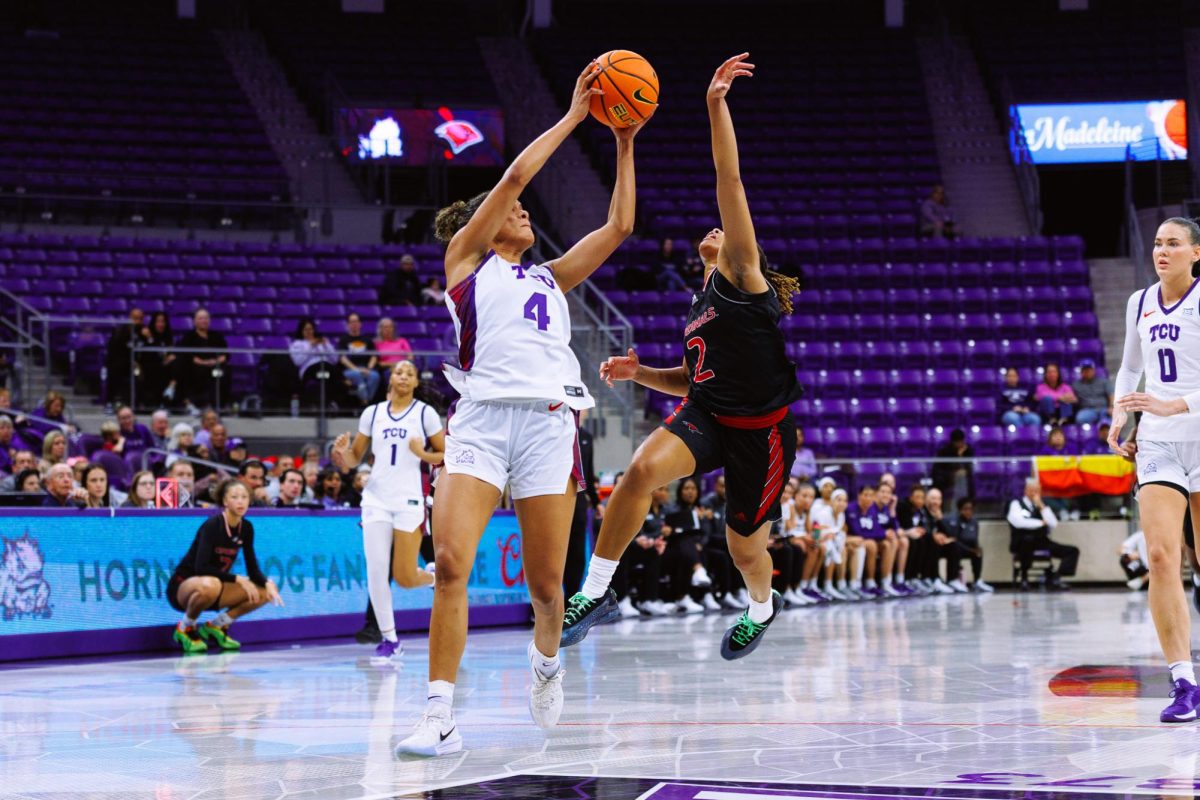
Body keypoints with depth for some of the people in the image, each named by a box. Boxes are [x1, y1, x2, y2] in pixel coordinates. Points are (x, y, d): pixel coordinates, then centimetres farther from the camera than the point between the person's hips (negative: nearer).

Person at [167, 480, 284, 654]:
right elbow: (201, 567, -30)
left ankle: (214, 626, 6)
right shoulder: (212, 526, -21)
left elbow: (253, 570, 1)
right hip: (183, 586, -7)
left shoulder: (246, 528, -1)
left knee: (264, 592, -7)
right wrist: (237, 579, -31)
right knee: (210, 585, -41)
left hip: (215, 584, 7)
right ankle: (185, 628, -13)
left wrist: (268, 583, -19)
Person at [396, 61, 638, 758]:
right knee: (451, 563, -19)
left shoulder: (551, 278, 27)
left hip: (548, 421, 4)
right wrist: (573, 116, 14)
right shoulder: (466, 259, 15)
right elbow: (515, 176, 8)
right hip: (482, 418, -3)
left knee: (546, 585, 3)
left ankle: (547, 659, 36)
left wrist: (625, 145, 22)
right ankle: (441, 716, -16)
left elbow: (619, 227, 23)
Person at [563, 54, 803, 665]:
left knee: (745, 547, 8)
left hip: (761, 431, -5)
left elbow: (729, 180, -15)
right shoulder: (700, 305, 16)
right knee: (645, 465, -27)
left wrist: (716, 104, -22)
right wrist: (639, 373, 10)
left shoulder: (741, 279, -5)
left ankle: (762, 608, 45)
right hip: (706, 414, 5)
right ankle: (596, 592, -23)